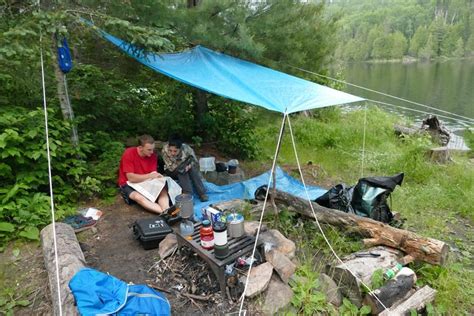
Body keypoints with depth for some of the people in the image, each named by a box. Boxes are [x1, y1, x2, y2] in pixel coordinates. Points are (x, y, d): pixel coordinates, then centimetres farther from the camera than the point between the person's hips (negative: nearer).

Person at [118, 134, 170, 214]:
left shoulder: (152, 154, -7)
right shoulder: (129, 154, -20)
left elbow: (153, 174, -8)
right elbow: (131, 178, -23)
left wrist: (158, 176, -31)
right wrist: (149, 176, -31)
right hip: (128, 184, -4)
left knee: (163, 190, -23)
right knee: (138, 197, -36)